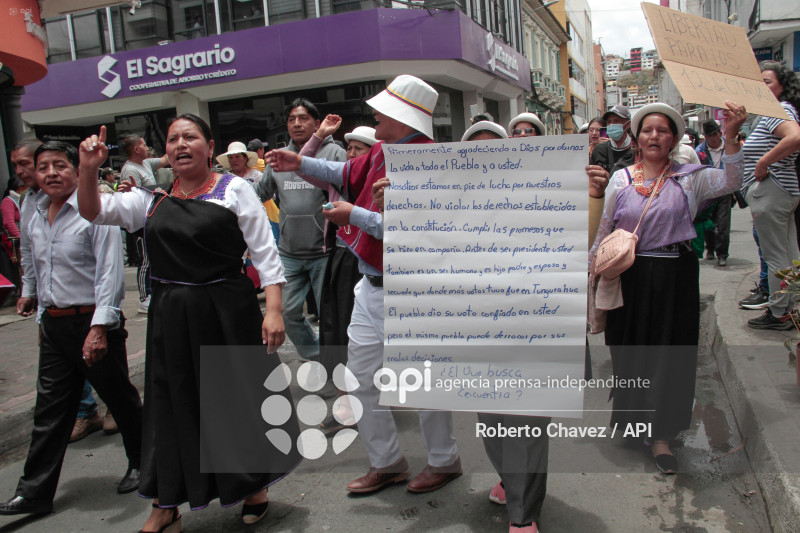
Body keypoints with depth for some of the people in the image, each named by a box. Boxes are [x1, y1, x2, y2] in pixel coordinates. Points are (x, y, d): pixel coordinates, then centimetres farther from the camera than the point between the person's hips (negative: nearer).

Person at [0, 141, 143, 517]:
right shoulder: (34, 220, 10)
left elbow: (109, 272, -17)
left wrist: (99, 327, -22)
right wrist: (42, 313, 22)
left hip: (94, 322, -6)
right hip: (53, 325, 6)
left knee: (120, 399, 8)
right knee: (49, 410, 9)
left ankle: (141, 465, 28)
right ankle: (35, 493, 18)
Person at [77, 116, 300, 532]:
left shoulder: (234, 190, -2)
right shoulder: (153, 198, 9)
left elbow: (265, 253, -6)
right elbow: (93, 212, 7)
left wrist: (273, 310, -14)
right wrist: (88, 170, -11)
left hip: (228, 313, -3)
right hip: (171, 317, 3)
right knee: (173, 403, 11)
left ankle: (254, 487, 32)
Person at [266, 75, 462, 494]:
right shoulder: (383, 152, 6)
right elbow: (350, 174, 25)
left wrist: (355, 216, -22)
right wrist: (302, 164, 22)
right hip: (372, 285, 9)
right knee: (362, 378, 15)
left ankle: (444, 461, 30)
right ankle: (387, 463, 31)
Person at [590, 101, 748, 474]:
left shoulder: (688, 178, 2)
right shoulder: (621, 179, 4)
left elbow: (730, 182, -14)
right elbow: (604, 229, 8)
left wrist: (731, 136, -24)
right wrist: (592, 267, 6)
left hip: (675, 277, 0)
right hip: (631, 278, 1)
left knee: (670, 353, 5)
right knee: (629, 349, 12)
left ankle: (660, 436, 18)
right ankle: (629, 416, 37)